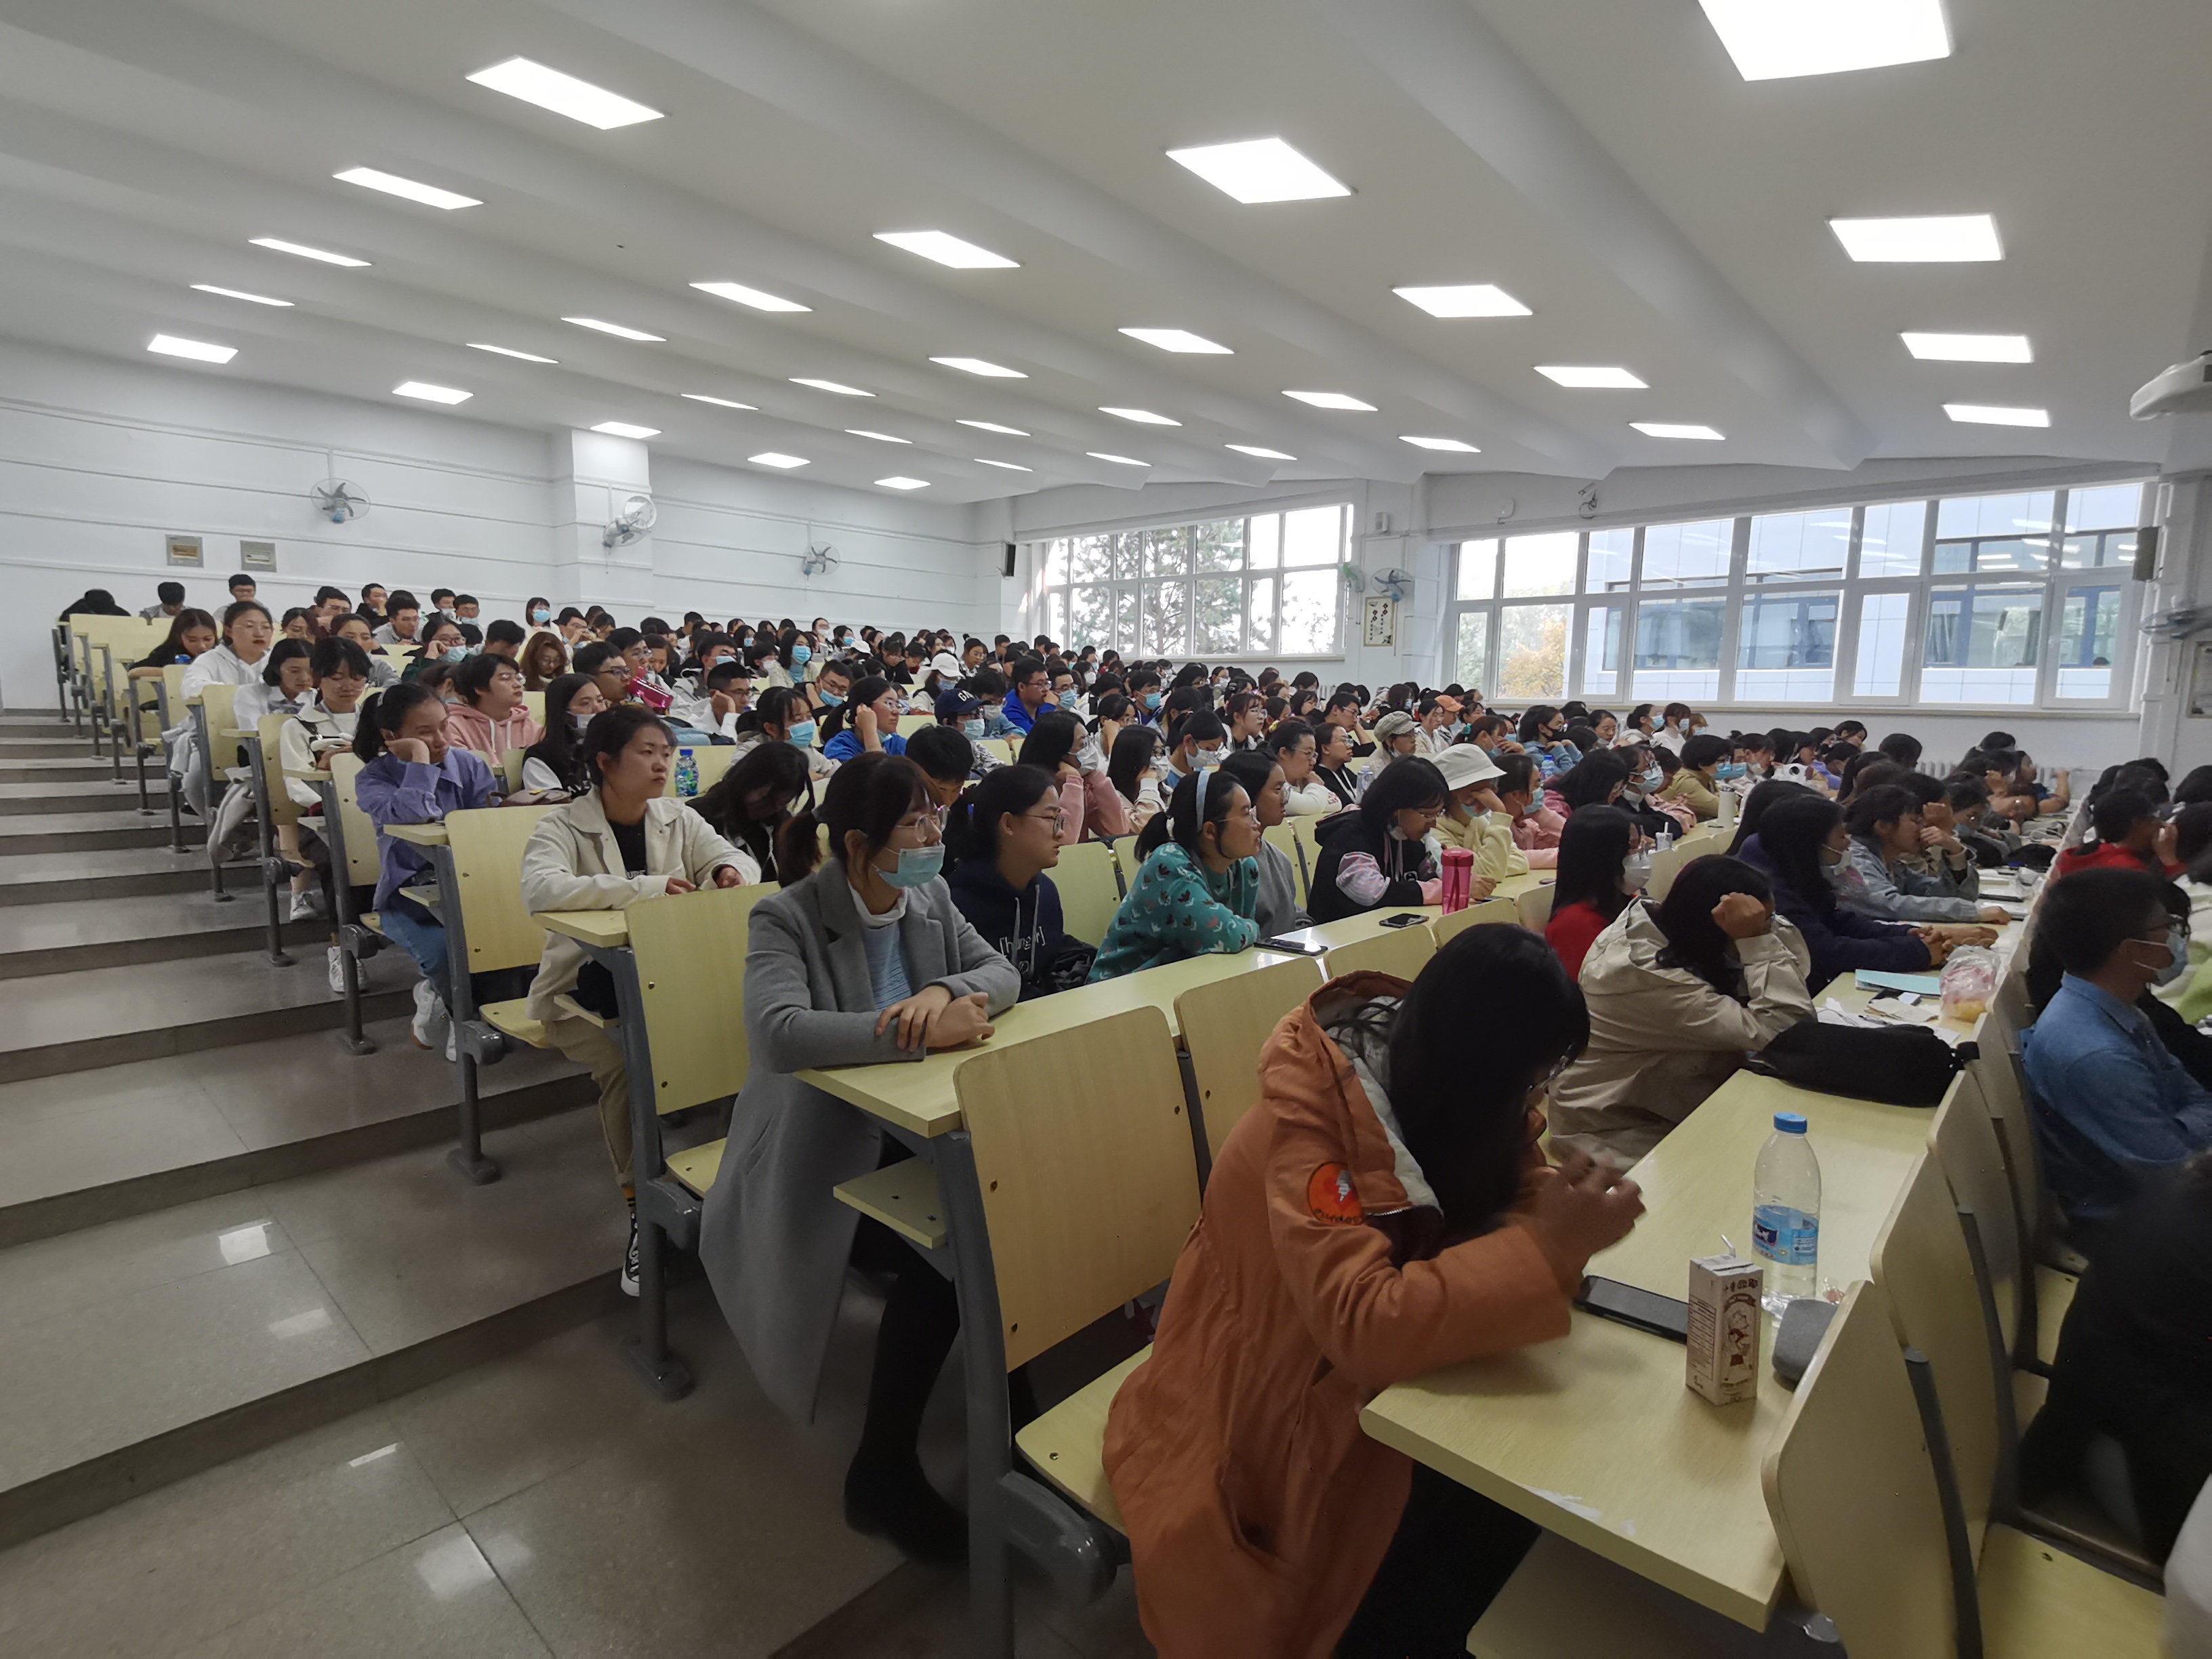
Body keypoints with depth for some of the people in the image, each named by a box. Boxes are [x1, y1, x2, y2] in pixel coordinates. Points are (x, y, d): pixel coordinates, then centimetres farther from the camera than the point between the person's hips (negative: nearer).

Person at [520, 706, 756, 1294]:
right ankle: (642, 1209, -13)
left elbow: (739, 857, 7)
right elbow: (539, 888, -28)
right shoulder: (563, 826, -9)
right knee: (627, 1068, -31)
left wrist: (729, 868, -19)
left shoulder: (678, 817, 7)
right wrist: (646, 886, -33)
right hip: (585, 987, -4)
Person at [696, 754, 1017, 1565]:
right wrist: (925, 1031, -38)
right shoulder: (786, 919, -16)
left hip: (915, 1134, 6)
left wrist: (944, 991, -21)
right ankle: (884, 1473, -3)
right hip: (822, 1157, -6)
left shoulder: (931, 900, 3)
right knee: (939, 1256, -26)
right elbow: (779, 1034, -32)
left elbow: (1002, 973, 2)